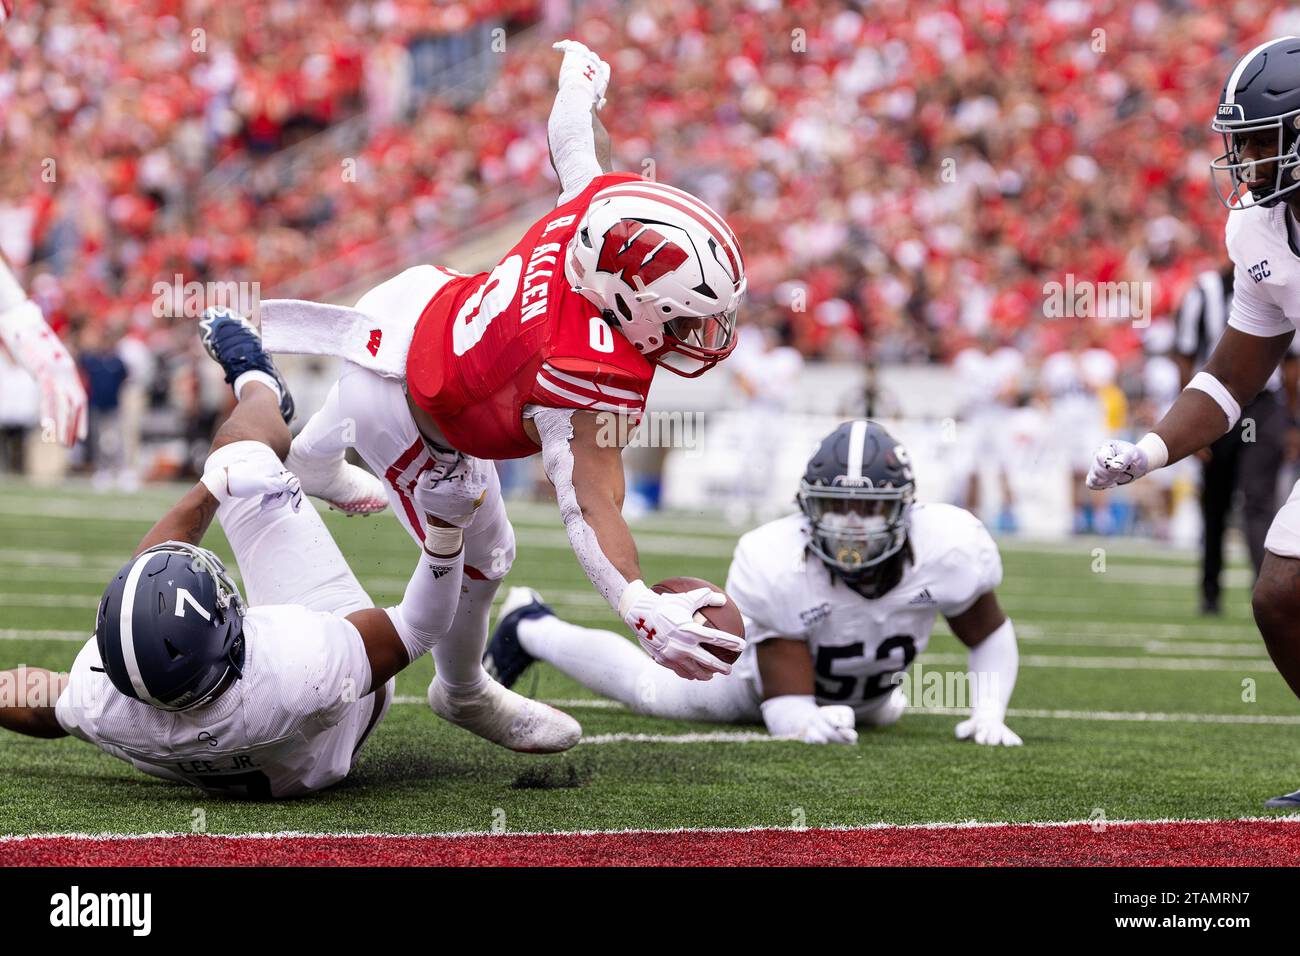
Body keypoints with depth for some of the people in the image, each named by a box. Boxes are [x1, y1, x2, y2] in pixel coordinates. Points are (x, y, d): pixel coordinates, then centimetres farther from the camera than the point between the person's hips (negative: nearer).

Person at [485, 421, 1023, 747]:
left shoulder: (948, 550, -38)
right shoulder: (777, 567, -44)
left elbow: (991, 636, -16)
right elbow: (785, 706, -40)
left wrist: (989, 714, -30)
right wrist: (808, 722, -62)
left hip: (866, 692, 4)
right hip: (775, 671, -4)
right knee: (652, 690, 15)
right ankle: (529, 629, 40)